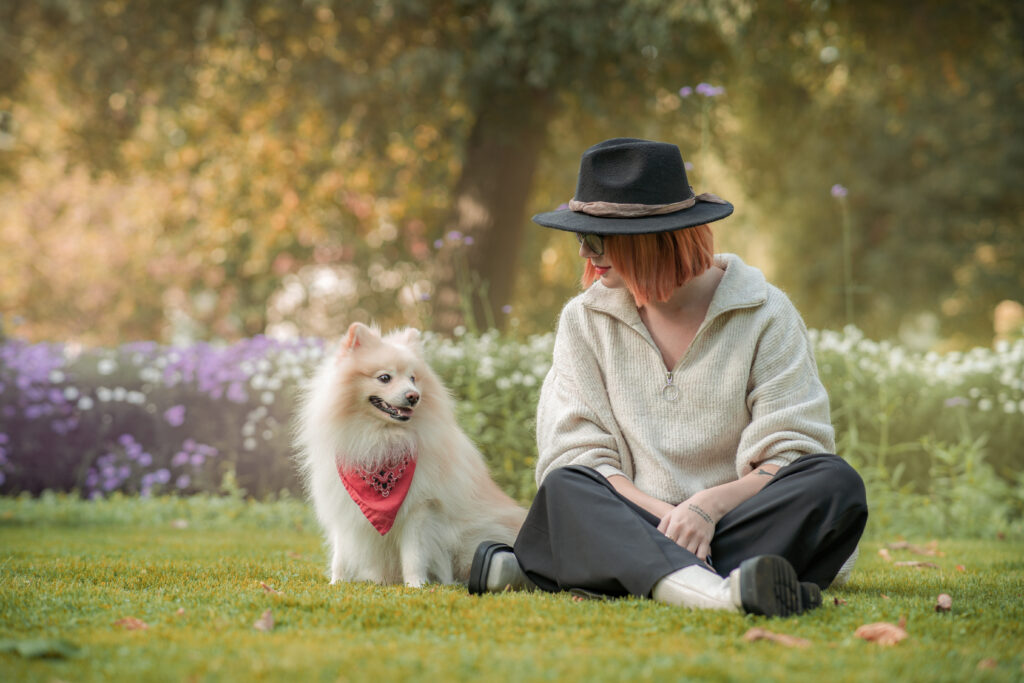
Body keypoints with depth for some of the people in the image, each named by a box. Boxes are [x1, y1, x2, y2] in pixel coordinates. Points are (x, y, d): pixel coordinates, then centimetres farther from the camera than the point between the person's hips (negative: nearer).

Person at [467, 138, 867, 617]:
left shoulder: (764, 314, 1)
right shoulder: (585, 321, 8)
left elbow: (790, 456, -6)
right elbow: (577, 456, -1)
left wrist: (710, 504, -25)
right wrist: (666, 516, -20)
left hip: (737, 524, 0)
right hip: (639, 522, 0)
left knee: (835, 483, -30)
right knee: (564, 489, -30)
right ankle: (705, 590, -60)